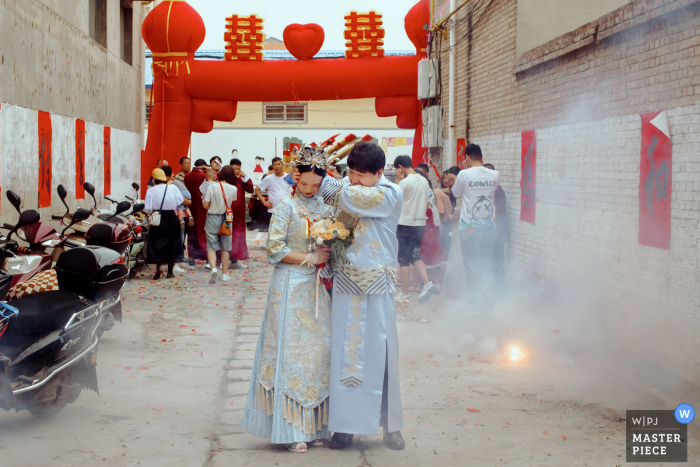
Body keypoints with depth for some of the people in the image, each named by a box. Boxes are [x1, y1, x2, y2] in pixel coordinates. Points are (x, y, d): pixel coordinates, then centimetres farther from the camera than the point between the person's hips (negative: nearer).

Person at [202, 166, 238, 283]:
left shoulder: (212, 187, -10)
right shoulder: (234, 189, -6)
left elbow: (205, 205, -9)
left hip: (212, 218, -2)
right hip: (227, 219, 2)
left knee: (211, 247, 2)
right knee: (225, 249, 12)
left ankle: (213, 268, -21)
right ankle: (225, 274, 16)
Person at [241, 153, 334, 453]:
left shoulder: (324, 208, 11)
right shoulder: (287, 206, -4)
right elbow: (275, 248, -11)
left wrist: (327, 259, -2)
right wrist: (309, 258, -11)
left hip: (317, 287, 6)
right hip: (291, 286, -6)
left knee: (318, 350, 4)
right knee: (290, 351, -5)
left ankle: (311, 425, 11)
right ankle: (288, 430, -1)